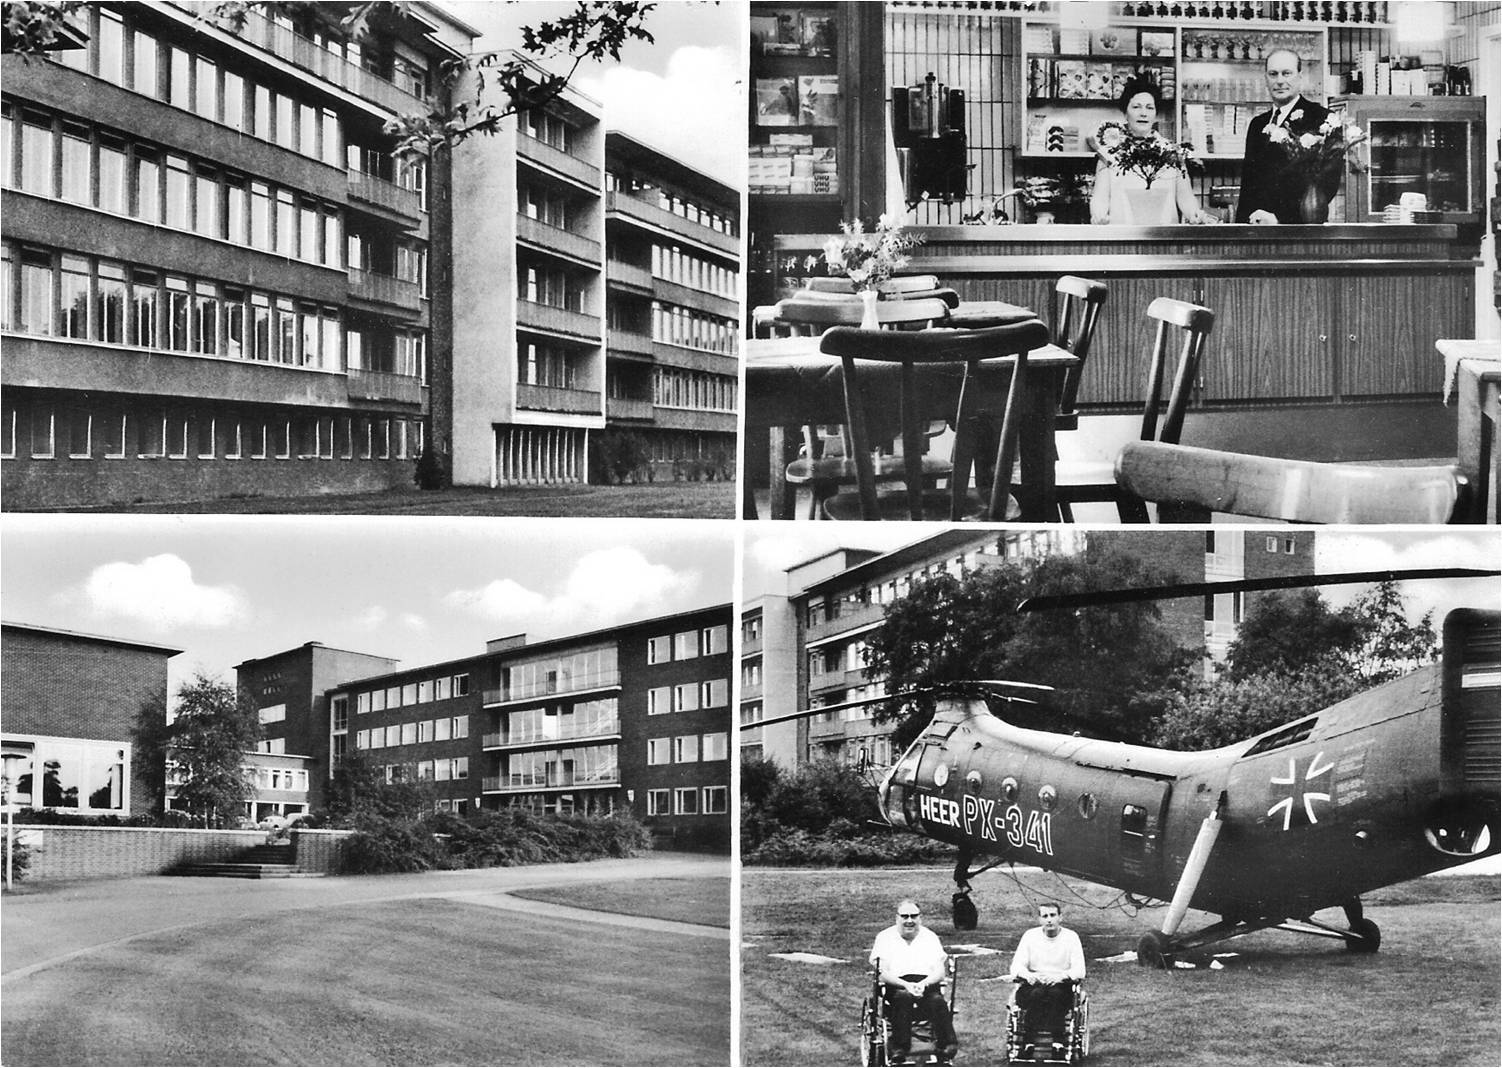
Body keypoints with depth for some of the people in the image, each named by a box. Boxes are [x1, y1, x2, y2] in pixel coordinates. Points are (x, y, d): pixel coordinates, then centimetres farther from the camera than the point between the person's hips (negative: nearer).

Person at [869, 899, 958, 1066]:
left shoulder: (930, 937, 16)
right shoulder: (885, 938, 9)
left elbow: (940, 973, 5)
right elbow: (882, 974, -3)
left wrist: (923, 984, -17)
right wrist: (906, 985, -21)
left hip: (926, 984, 2)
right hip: (896, 985, -2)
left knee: (937, 1001, -32)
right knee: (902, 996, -37)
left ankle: (946, 1046, -40)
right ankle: (899, 1049, -40)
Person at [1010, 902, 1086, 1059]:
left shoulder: (1071, 937, 4)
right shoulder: (1030, 936, 8)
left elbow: (1079, 971, -6)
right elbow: (1016, 967, 0)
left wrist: (1061, 976, -27)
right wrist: (1028, 975, -23)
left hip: (1061, 987, -1)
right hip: (1032, 986, 1)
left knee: (1056, 993, -35)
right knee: (1037, 993, -34)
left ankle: (1058, 1043, -35)